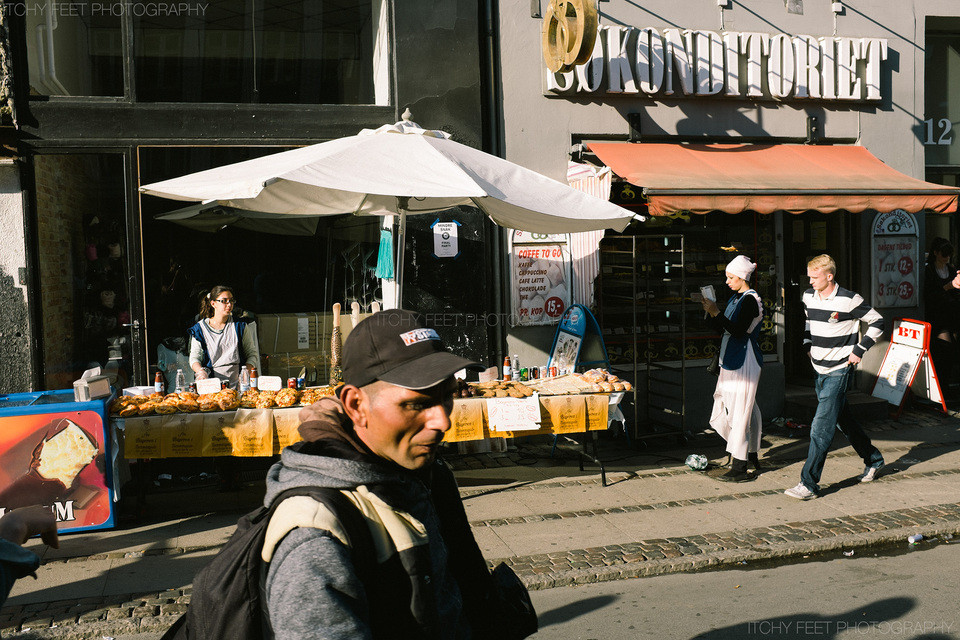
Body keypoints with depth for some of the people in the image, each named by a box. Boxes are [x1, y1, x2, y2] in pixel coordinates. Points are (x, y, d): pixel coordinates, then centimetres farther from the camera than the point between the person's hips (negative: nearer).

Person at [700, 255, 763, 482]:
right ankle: (751, 455, 28)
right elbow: (723, 328, 16)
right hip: (734, 361, 10)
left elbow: (738, 331, -22)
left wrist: (716, 312, -21)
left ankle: (739, 468, -6)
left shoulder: (750, 300, -14)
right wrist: (712, 311, 2)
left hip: (744, 362, -10)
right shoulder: (736, 298, 15)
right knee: (748, 408, 16)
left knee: (739, 412, -9)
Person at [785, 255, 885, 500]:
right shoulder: (808, 297, 4)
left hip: (839, 371, -7)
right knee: (843, 419, 19)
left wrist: (859, 350, -10)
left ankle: (809, 484, -10)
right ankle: (873, 460, 40)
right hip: (819, 369, 7)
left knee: (821, 426, -11)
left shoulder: (848, 300, -15)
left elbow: (877, 322, -5)